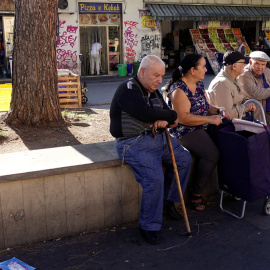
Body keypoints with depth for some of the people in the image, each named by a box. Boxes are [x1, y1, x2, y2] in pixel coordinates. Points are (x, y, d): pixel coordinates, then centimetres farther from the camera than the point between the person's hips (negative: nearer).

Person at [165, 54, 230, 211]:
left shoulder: (199, 84, 14)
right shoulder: (178, 90, -13)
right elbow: (183, 118, -21)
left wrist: (218, 111, 3)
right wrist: (209, 119, -20)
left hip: (203, 128, 8)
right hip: (185, 132, -8)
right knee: (212, 154, -28)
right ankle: (196, 193, -10)